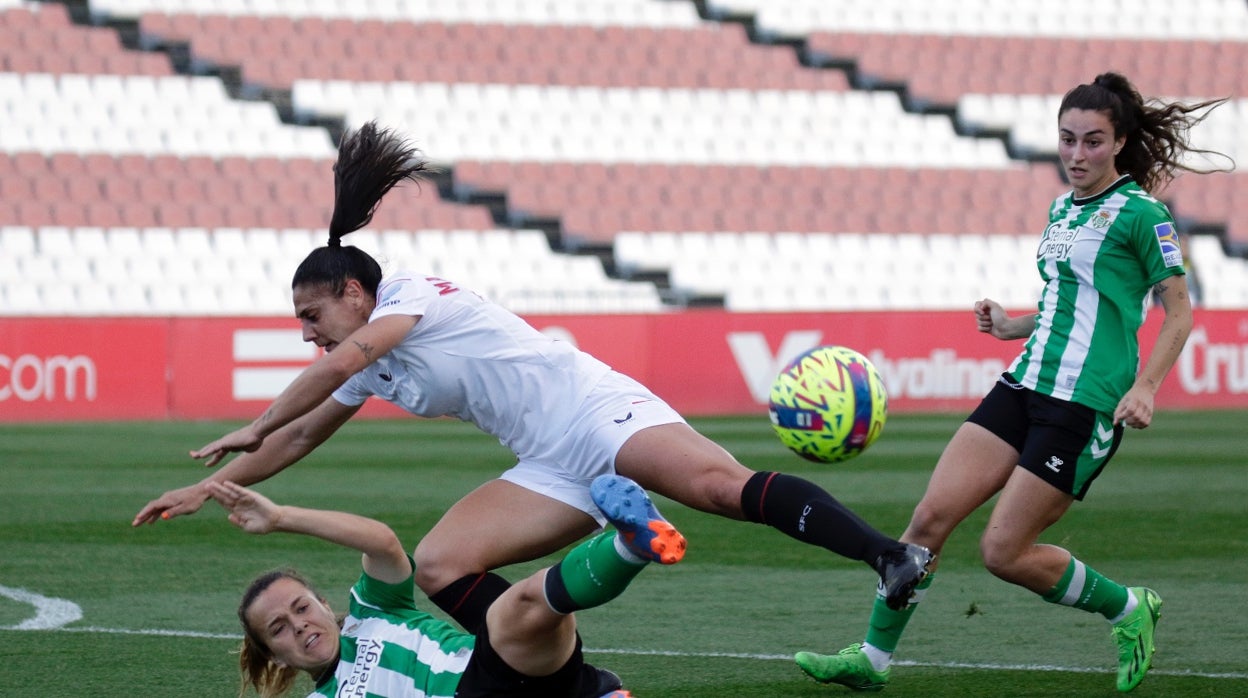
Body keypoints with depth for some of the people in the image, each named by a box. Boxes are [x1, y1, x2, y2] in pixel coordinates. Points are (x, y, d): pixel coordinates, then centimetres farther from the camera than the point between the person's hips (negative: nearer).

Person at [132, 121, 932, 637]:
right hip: (556, 467, 9)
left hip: (595, 410, -9)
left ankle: (887, 556, -47)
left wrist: (252, 429, -8)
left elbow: (343, 359, -17)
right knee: (439, 566, -8)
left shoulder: (411, 293, -1)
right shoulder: (375, 374, 24)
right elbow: (303, 436, 34)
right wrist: (208, 489, 34)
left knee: (716, 482, -34)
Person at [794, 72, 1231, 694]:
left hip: (1087, 406, -7)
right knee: (931, 515, -3)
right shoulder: (1062, 209, 15)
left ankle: (1128, 608, 14)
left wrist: (1145, 387, -17)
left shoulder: (1141, 214, -8)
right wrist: (1013, 327, 11)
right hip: (1025, 386, 7)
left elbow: (1179, 311, -5)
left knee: (1003, 553, -8)